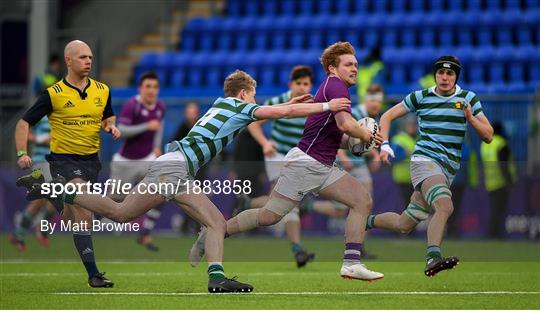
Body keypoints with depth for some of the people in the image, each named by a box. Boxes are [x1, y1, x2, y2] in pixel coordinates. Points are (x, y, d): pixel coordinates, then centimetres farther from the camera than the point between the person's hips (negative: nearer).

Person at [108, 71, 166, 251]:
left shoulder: (160, 107, 1)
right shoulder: (131, 106, -19)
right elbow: (121, 131, -29)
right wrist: (147, 127, -35)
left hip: (147, 159, 4)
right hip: (126, 161, -4)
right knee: (116, 199, 9)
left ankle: (145, 235, -6)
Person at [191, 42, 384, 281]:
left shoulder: (334, 88, 19)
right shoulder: (335, 86, -11)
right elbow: (346, 124, -27)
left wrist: (356, 141, 8)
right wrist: (367, 135, -8)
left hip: (323, 168, 10)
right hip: (305, 161, -10)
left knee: (362, 200, -3)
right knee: (269, 215, -7)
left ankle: (351, 263, -8)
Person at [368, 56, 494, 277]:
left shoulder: (469, 99, 8)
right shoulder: (421, 97, 5)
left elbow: (488, 136, 5)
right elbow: (387, 116, 15)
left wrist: (470, 117, -12)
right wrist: (384, 145, 0)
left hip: (447, 171, 4)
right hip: (424, 160, -4)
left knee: (404, 225, 5)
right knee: (445, 206, -33)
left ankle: (366, 222, 29)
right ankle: (432, 258, -42)